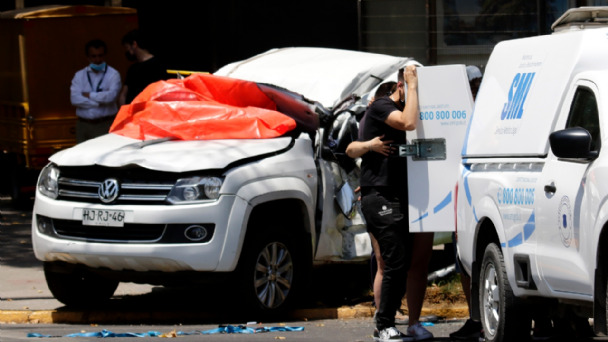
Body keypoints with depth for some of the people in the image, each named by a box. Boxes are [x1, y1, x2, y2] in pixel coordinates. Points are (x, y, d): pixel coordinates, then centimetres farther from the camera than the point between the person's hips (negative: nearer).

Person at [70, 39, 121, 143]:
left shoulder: (113, 74, 3)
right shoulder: (79, 75, 11)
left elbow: (111, 96, -13)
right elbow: (74, 99, -3)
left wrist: (89, 95, -3)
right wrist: (99, 102, -8)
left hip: (105, 125, -3)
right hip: (83, 125, 3)